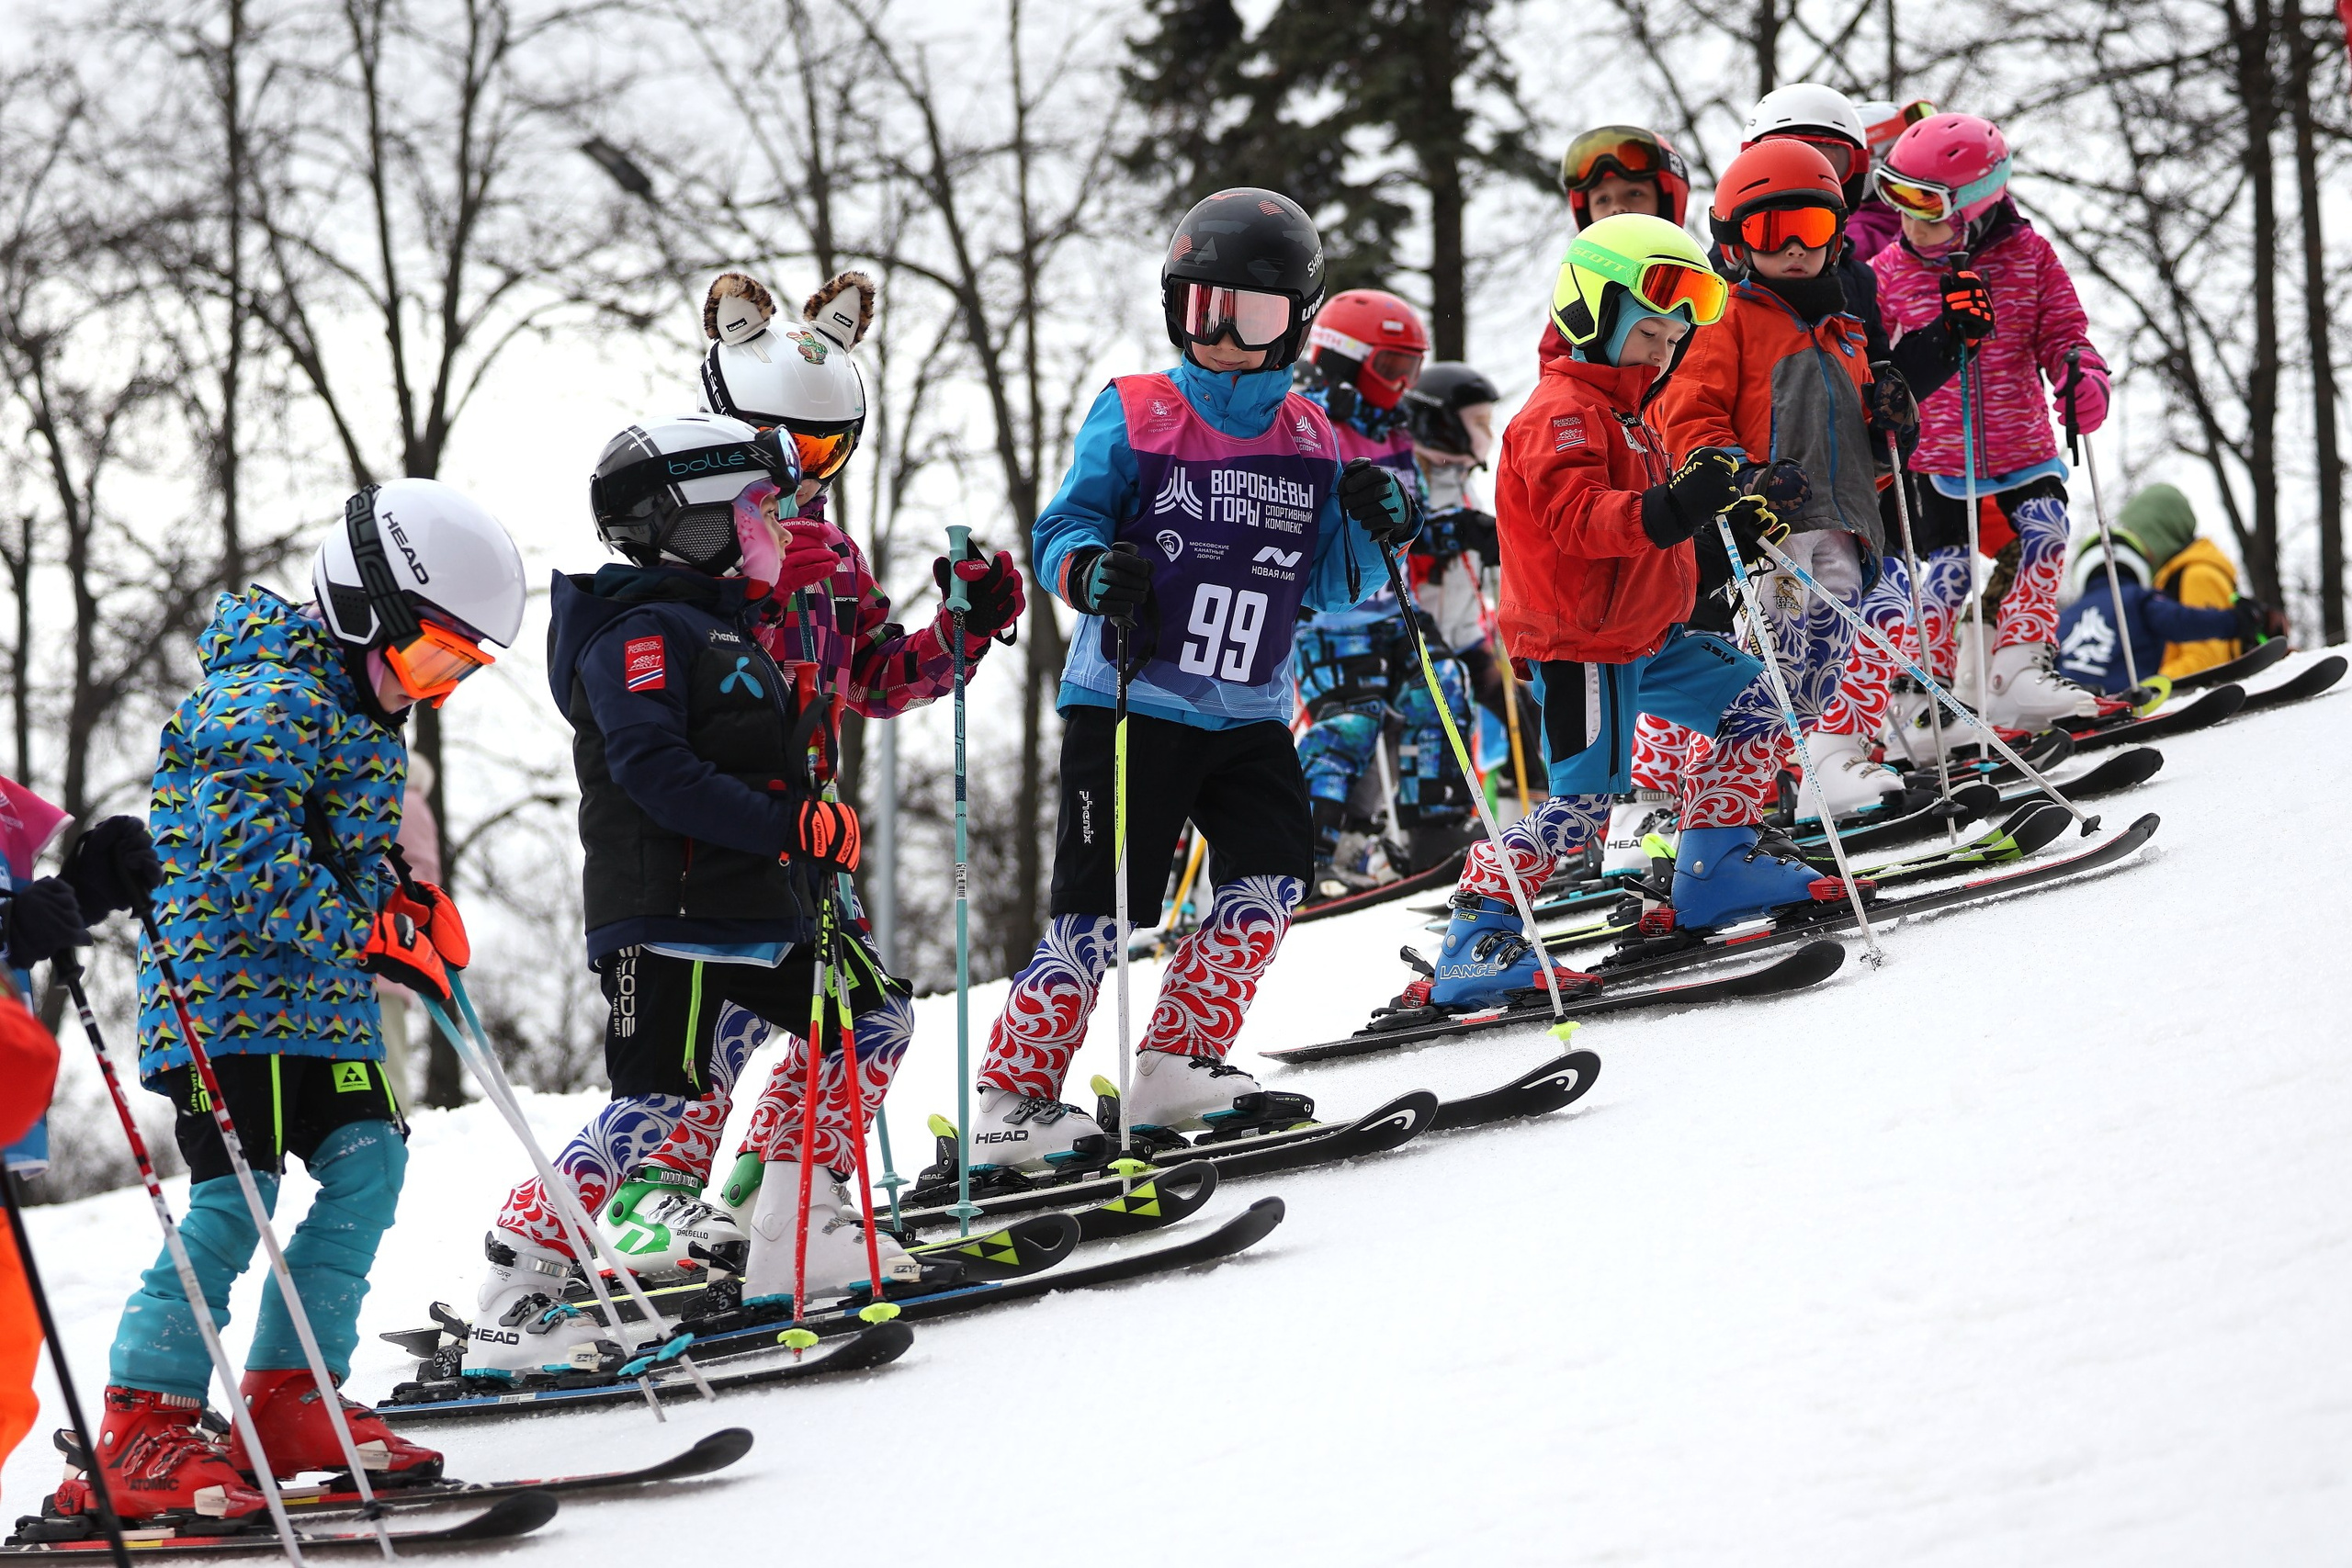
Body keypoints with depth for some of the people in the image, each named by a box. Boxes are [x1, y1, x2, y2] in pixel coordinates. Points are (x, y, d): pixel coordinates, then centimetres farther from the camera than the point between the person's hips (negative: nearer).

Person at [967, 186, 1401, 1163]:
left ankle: (1175, 1065, 1)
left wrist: (1373, 532, -7)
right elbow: (1060, 531, -5)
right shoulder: (1134, 418, -2)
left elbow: (1327, 591, 12)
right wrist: (1088, 570, -27)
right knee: (1097, 907, -7)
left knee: (1272, 877, -11)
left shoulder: (1311, 443, 9)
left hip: (1248, 715, 4)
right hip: (1130, 707, -4)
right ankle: (1010, 1100, 1)